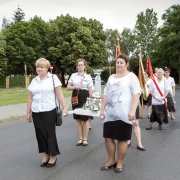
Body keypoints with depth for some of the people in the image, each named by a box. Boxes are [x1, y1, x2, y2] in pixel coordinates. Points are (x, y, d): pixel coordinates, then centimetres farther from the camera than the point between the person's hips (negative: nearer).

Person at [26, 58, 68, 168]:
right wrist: (28, 112, 11)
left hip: (49, 111, -4)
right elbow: (30, 98, 12)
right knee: (40, 134, 8)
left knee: (50, 133, 2)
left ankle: (53, 156, 17)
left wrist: (64, 107, -14)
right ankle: (45, 155, 24)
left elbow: (59, 94, -6)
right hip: (36, 112, 4)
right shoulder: (34, 81, 10)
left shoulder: (53, 78, -2)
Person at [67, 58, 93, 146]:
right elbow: (68, 87, 5)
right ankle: (80, 138, 20)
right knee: (78, 119, 8)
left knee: (85, 119, 0)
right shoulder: (73, 75, 5)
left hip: (84, 97, -3)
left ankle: (85, 139, 14)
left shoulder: (88, 77, 0)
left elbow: (90, 91, 0)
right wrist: (76, 87, -12)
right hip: (75, 97, 3)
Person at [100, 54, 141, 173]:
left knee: (122, 139, 3)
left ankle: (120, 162, 19)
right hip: (110, 114, 6)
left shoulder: (131, 76, -1)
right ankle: (111, 160, 26)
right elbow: (106, 94, 17)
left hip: (124, 114, -6)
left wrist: (132, 110, -21)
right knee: (108, 137, 8)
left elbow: (136, 94, -11)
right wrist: (102, 109, 10)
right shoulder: (111, 77, 17)